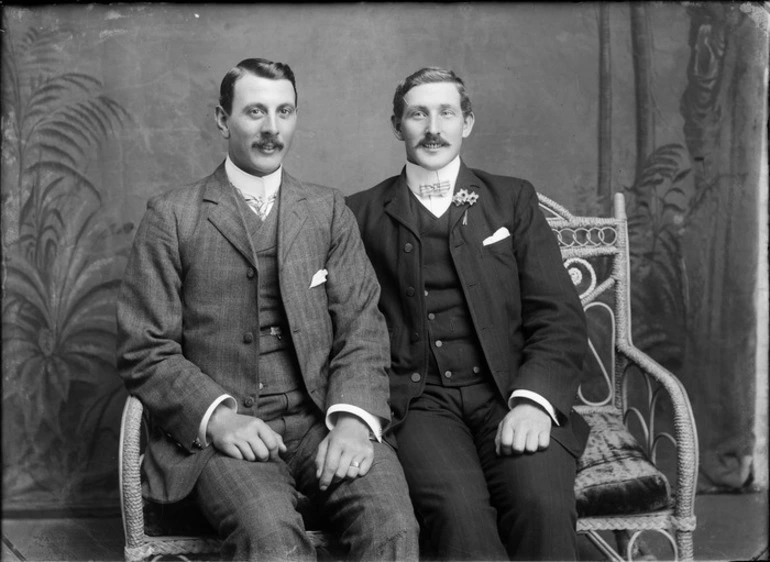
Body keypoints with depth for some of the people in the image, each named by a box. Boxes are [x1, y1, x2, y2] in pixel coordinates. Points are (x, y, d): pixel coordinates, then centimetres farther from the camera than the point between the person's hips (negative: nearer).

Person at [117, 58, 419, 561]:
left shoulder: (329, 211, 14)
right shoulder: (172, 216, 7)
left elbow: (361, 328, 6)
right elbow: (145, 349, 3)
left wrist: (355, 419, -12)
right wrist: (215, 415, -14)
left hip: (322, 417, 3)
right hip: (220, 427, -2)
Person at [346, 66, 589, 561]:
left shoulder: (513, 200, 15)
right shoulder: (363, 213, 15)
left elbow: (560, 317, 6)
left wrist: (533, 400, -11)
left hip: (508, 395, 1)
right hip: (418, 400, -1)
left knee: (543, 502, -29)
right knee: (458, 508, -31)